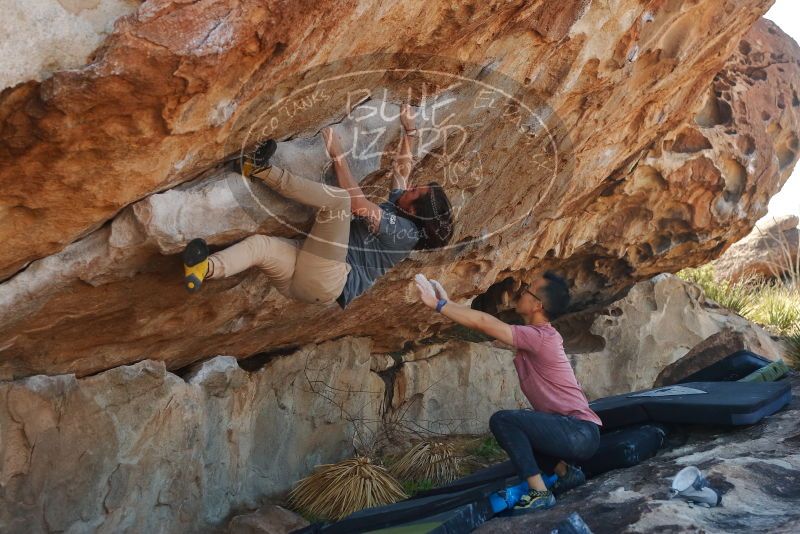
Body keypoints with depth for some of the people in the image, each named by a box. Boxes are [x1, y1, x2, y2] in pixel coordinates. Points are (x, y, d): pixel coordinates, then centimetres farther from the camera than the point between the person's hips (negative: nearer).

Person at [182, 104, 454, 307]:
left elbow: (357, 203, -12)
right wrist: (409, 131, 36)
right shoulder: (398, 207, 23)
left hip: (325, 281, -10)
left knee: (337, 197, -24)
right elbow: (403, 167, 39)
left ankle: (264, 170, -18)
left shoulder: (405, 230, -5)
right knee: (259, 244, -19)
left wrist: (337, 154, -8)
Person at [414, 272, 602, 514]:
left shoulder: (539, 337, -18)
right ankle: (566, 472, 17)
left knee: (502, 420, -18)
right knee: (516, 432, 23)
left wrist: (437, 304, -12)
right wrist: (447, 303, 8)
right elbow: (487, 322, 14)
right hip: (578, 433, 10)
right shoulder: (538, 335, 11)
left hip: (580, 432, -10)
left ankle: (539, 493, -15)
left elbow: (482, 322, -20)